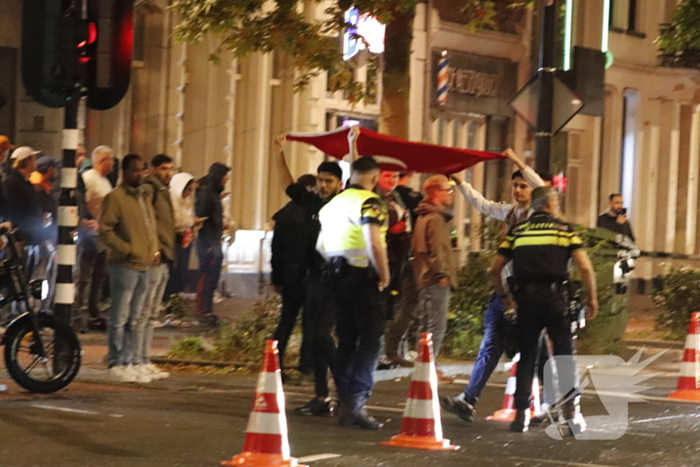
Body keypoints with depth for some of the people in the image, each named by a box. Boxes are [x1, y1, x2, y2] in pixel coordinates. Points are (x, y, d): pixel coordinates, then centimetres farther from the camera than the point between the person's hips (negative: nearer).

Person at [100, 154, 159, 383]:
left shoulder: (143, 198, 19)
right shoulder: (115, 197, -7)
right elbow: (105, 230, -12)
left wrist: (155, 250, 10)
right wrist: (126, 250, -17)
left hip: (144, 266, 8)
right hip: (124, 265, -8)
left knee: (134, 319, 11)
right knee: (120, 318, -5)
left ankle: (128, 362, 16)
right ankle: (116, 364, -1)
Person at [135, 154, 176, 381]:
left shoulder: (163, 191, 21)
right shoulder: (149, 189, -9)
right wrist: (153, 248, -23)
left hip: (163, 260, 10)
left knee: (152, 314, 12)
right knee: (144, 312, -8)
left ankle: (145, 361, 17)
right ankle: (137, 362, -7)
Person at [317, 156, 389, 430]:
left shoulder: (333, 203, 13)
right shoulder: (369, 202, -11)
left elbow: (321, 246, 16)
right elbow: (374, 244, -22)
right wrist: (384, 275, -11)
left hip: (338, 276, 8)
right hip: (363, 277, -8)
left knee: (346, 340, 12)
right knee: (371, 339, -4)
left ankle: (345, 404, 15)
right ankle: (356, 402, -14)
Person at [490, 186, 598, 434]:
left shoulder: (517, 232, 14)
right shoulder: (564, 229, 7)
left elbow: (495, 270, 10)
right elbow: (585, 268, -3)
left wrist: (503, 295, 24)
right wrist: (592, 298, 8)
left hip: (525, 298, 3)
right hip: (553, 296, -3)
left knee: (526, 356, 10)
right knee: (564, 353, 3)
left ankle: (521, 414, 5)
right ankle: (570, 408, -7)